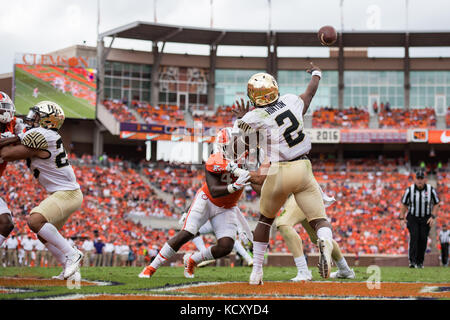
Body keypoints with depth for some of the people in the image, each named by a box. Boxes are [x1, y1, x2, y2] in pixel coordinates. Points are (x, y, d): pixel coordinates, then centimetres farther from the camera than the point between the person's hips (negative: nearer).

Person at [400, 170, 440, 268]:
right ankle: (412, 261, -22)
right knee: (414, 237, -17)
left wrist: (433, 217, -8)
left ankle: (420, 261, 9)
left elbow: (436, 204, 2)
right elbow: (404, 204, 4)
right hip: (412, 218, -1)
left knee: (423, 238, -4)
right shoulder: (409, 190, -8)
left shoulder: (431, 190, -8)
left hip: (426, 218, 1)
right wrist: (402, 217, -3)